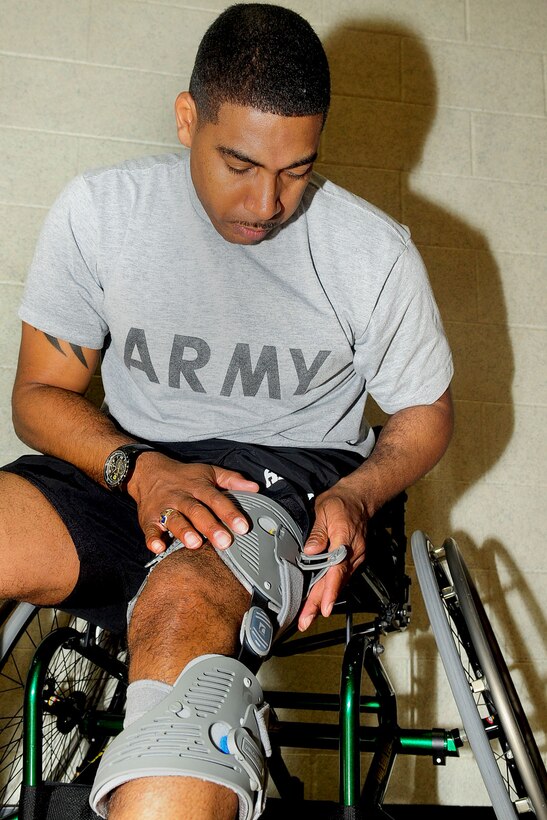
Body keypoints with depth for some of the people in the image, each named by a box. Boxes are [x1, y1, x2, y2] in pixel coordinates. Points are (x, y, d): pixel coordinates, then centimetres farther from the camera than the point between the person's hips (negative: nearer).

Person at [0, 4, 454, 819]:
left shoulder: (375, 253, -6)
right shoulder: (99, 211, -4)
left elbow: (425, 412, 7)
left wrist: (353, 496, -14)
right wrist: (140, 470, -18)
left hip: (289, 473, -2)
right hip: (125, 469, 3)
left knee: (183, 605, -37)